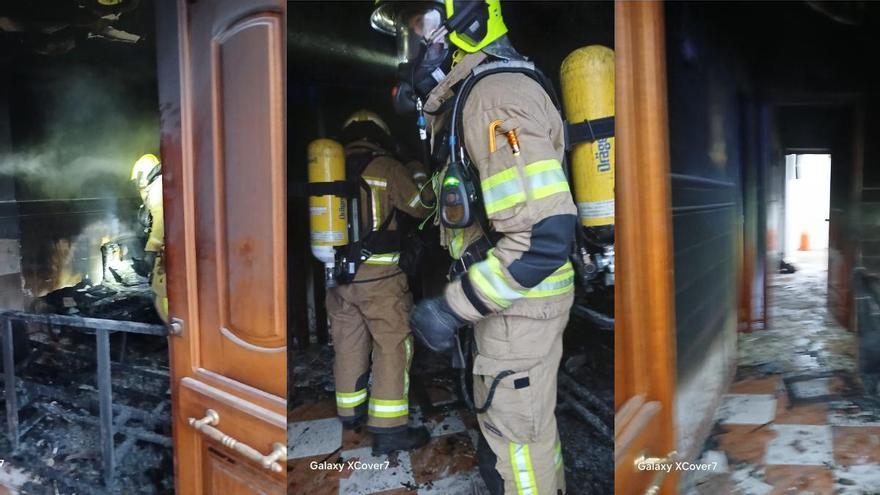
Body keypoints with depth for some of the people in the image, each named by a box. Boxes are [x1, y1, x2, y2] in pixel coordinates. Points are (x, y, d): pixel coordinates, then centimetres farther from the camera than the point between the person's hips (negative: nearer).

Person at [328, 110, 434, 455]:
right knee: (393, 347, 1)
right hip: (379, 274, -6)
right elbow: (423, 207, 3)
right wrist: (417, 175, 20)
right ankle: (388, 429, 2)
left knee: (348, 344, 17)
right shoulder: (386, 168, -7)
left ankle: (350, 412, 33)